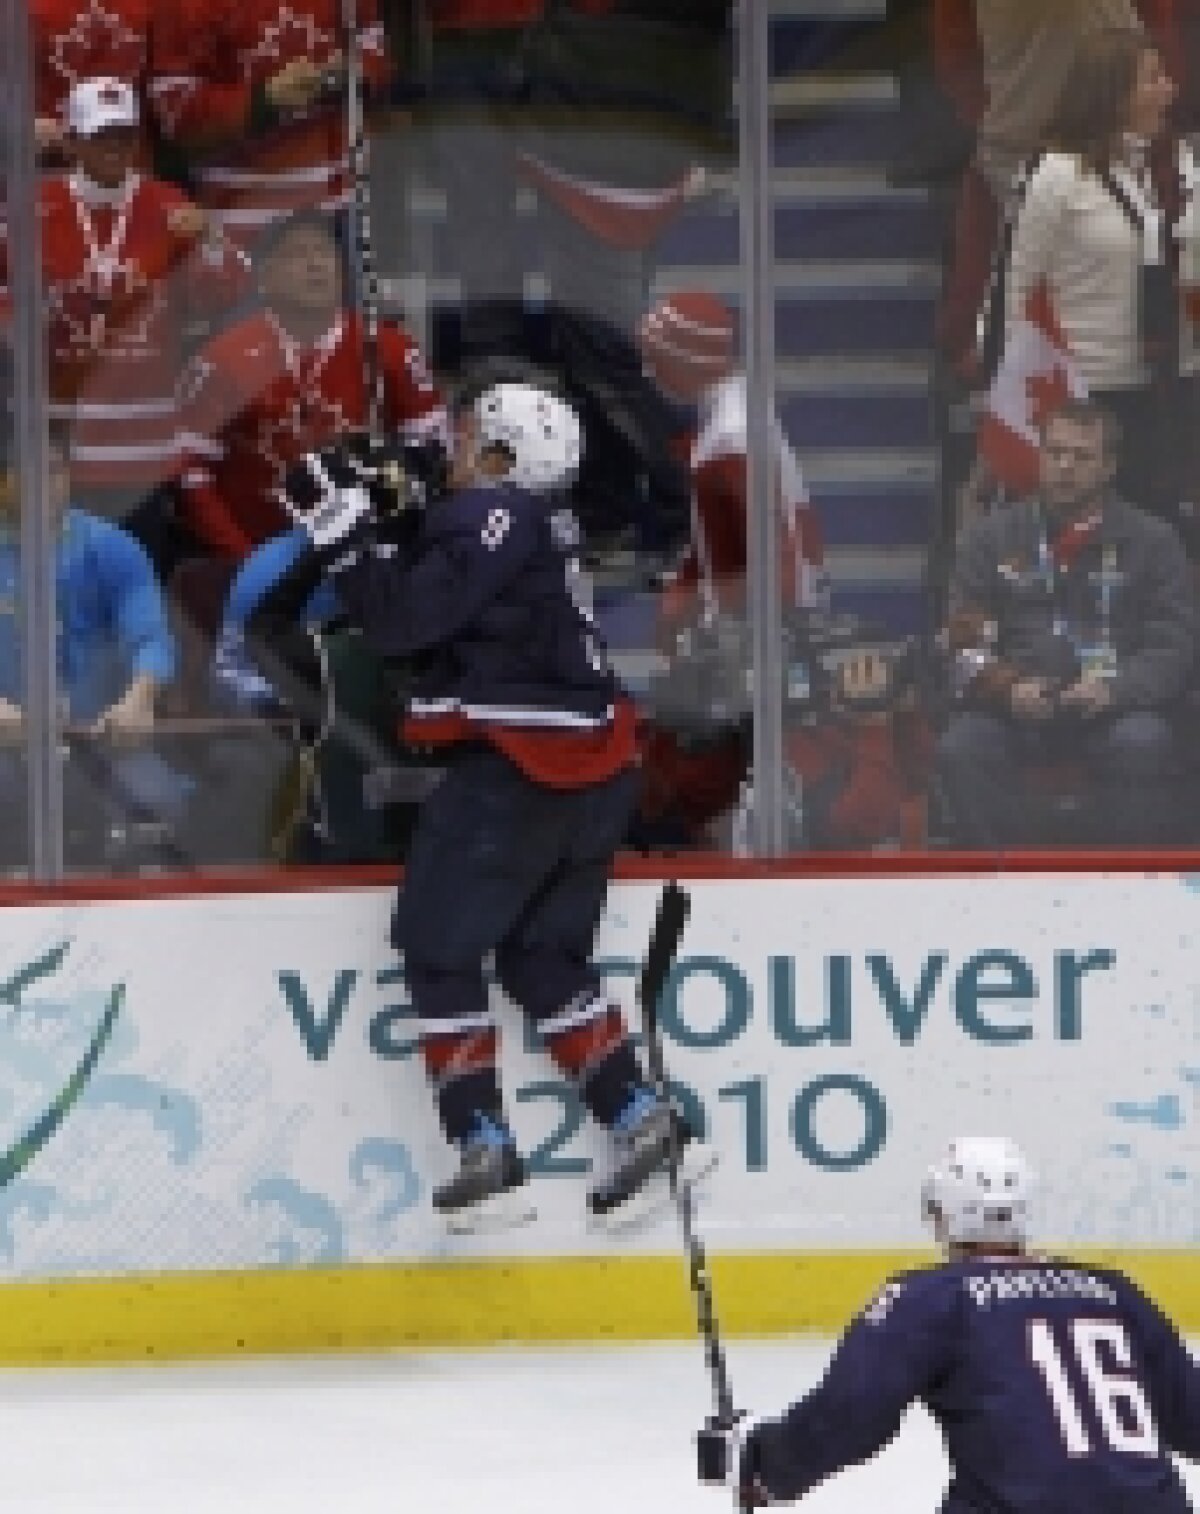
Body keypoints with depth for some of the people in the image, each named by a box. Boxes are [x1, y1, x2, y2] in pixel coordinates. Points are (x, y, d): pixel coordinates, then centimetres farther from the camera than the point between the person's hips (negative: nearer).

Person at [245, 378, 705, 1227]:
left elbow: (403, 620, -18)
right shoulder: (543, 522, 17)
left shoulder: (492, 517, -12)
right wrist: (393, 517, 10)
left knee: (439, 946, 1)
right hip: (595, 771, 9)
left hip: (517, 769, -9)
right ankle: (639, 1116, 5)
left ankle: (486, 1149, -4)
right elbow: (430, 601, 20)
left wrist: (345, 531, -12)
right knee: (543, 958, 16)